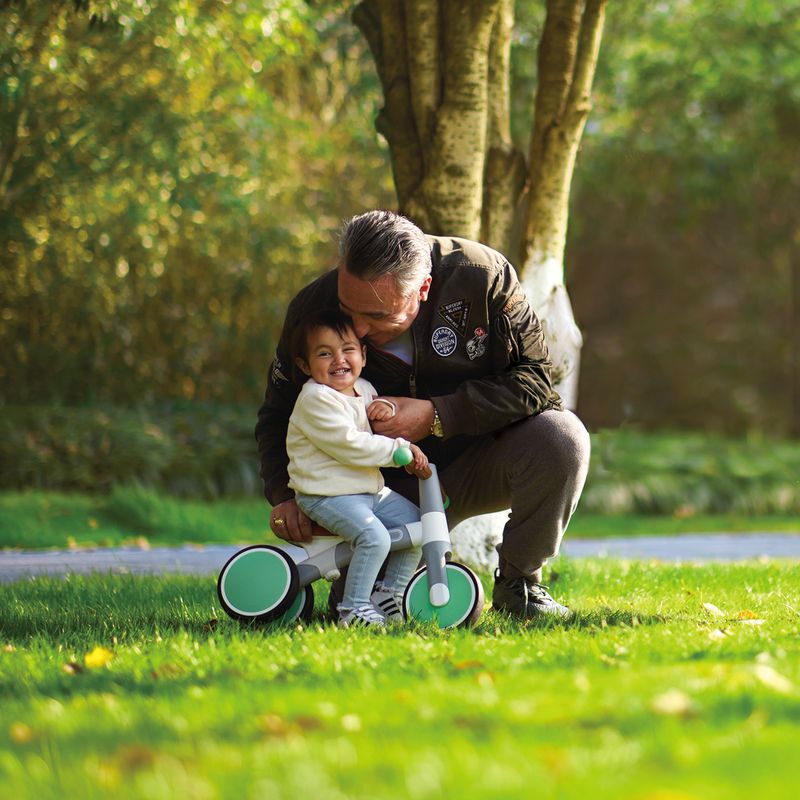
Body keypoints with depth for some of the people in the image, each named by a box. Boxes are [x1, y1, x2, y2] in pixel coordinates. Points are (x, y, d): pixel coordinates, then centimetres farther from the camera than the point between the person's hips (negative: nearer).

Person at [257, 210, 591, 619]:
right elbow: (278, 413, 0)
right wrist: (285, 495, -17)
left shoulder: (481, 275, -22)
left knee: (562, 438, -31)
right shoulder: (314, 307, -15)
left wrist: (437, 416, -28)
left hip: (480, 463, -1)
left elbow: (534, 375, -18)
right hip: (393, 484, 1)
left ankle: (518, 581, -8)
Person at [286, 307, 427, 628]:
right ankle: (353, 608, -18)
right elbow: (350, 445, -24)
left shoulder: (364, 389, 11)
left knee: (415, 525, 5)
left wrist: (387, 408, 0)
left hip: (371, 491, 9)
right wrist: (399, 448, -20)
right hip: (327, 495, -9)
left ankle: (389, 592, 17)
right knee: (375, 537, -27)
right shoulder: (315, 399, -17)